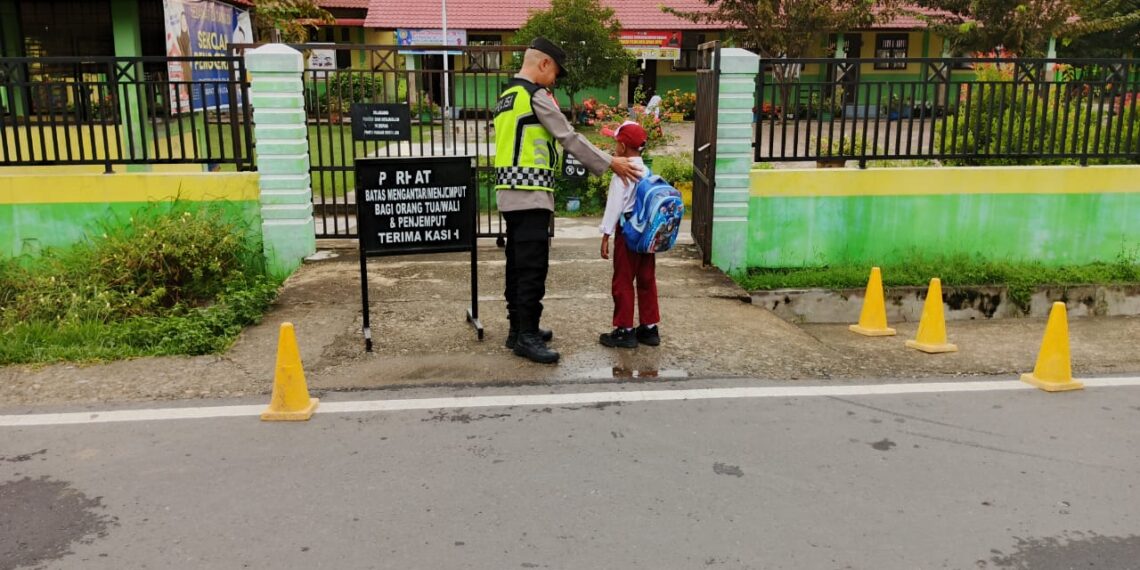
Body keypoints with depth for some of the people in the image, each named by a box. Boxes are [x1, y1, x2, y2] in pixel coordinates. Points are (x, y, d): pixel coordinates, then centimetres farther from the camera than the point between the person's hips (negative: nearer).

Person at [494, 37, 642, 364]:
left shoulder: (507, 97, 19)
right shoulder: (536, 95, -10)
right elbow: (569, 137, -10)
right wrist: (609, 163, -4)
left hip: (510, 192, 10)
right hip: (530, 194, -10)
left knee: (518, 263, 13)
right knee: (533, 266, -8)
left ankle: (519, 328, 20)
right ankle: (526, 336, -6)